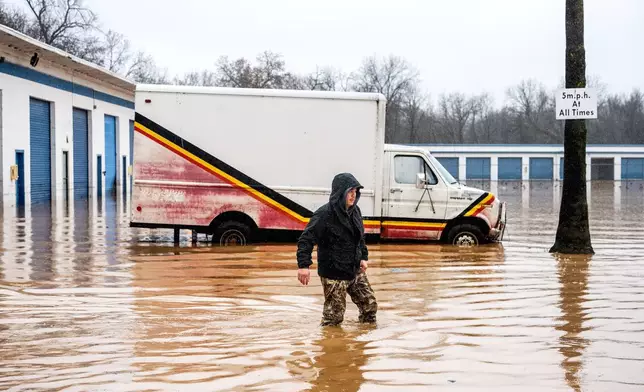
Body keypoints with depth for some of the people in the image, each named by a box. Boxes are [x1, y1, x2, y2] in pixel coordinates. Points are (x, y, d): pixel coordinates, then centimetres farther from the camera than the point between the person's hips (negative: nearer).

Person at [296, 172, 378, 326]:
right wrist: (303, 265, -30)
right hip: (333, 274, -7)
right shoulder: (325, 214, -19)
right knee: (334, 315, -1)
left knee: (370, 304, 12)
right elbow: (306, 239, -22)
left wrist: (364, 257, 11)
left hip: (355, 271, 7)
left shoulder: (355, 211, 4)